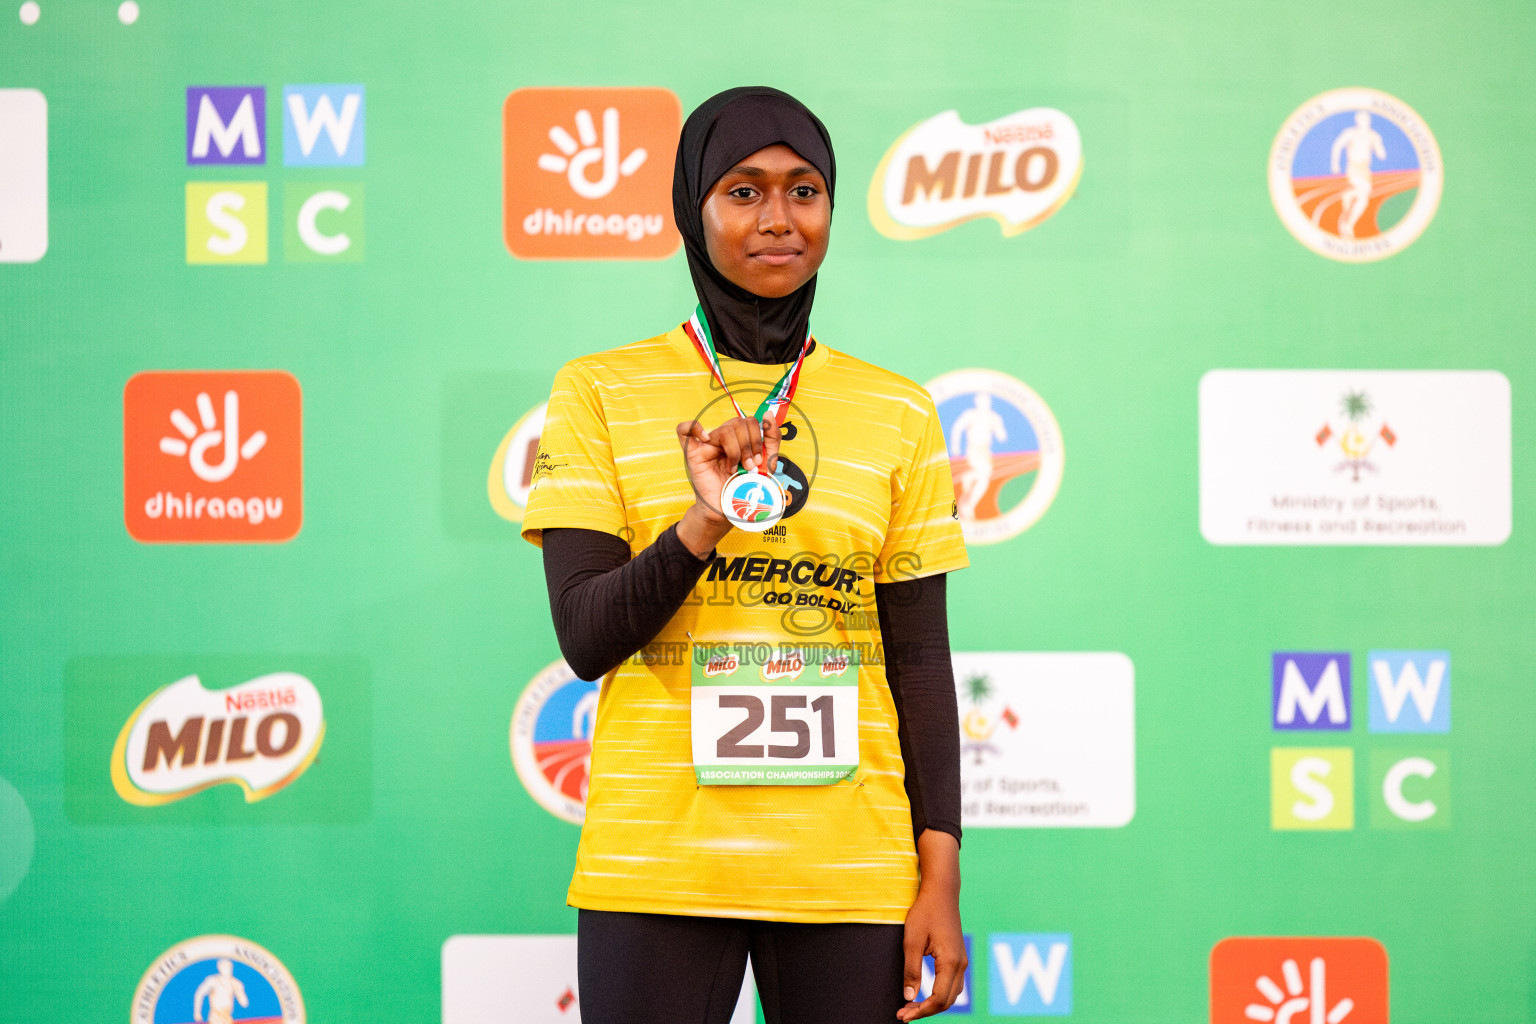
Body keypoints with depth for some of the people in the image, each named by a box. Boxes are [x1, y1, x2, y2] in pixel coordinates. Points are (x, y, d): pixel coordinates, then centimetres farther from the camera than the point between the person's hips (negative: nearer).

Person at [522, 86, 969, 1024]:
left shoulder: (896, 412, 6)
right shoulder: (601, 393, 2)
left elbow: (920, 657, 6)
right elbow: (584, 638, -4)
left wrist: (942, 875, 1)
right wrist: (703, 523, -20)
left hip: (851, 871, 1)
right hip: (654, 869, -1)